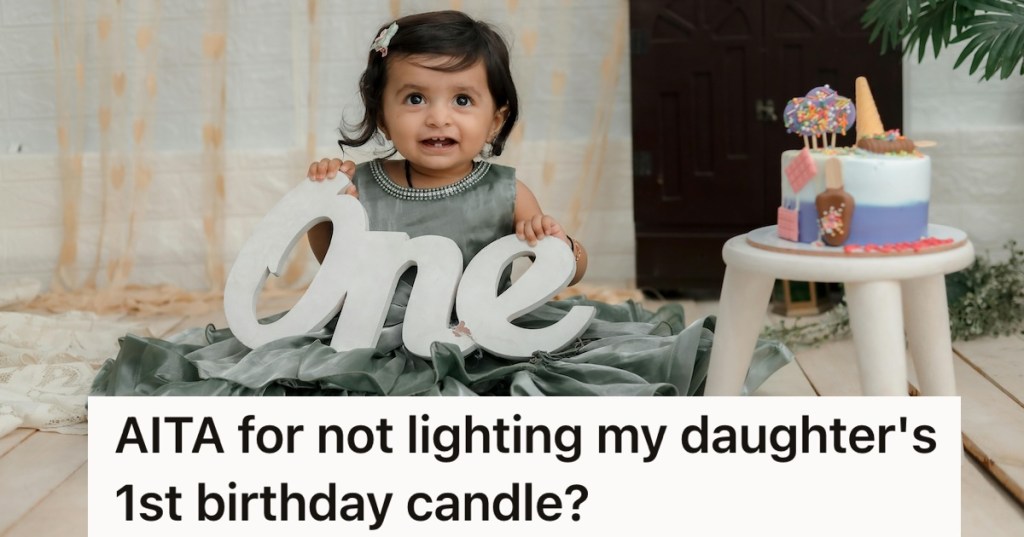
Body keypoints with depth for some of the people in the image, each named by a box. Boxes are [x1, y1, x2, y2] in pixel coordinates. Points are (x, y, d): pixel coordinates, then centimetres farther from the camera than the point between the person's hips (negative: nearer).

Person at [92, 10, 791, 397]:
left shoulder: (505, 193, -7)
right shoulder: (363, 184, -2)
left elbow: (571, 272, 6)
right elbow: (335, 265, 17)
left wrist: (558, 242, -18)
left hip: (482, 338, -1)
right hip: (380, 337, 2)